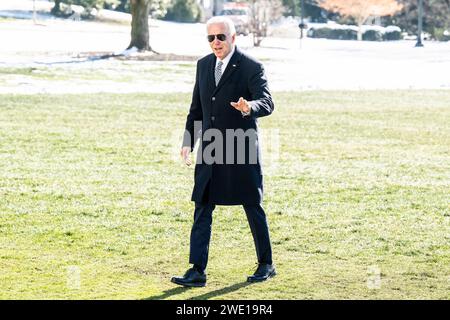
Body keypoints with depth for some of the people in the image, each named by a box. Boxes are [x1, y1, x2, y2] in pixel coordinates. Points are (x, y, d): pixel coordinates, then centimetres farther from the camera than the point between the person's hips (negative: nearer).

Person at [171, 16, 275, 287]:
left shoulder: (251, 67, -10)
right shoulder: (204, 65, 9)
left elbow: (267, 103, -21)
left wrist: (249, 108, -43)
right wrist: (188, 142, 11)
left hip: (242, 151, -5)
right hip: (210, 152, 5)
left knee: (253, 208, 7)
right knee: (202, 211, 0)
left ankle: (266, 265, 23)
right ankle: (197, 271, 1)